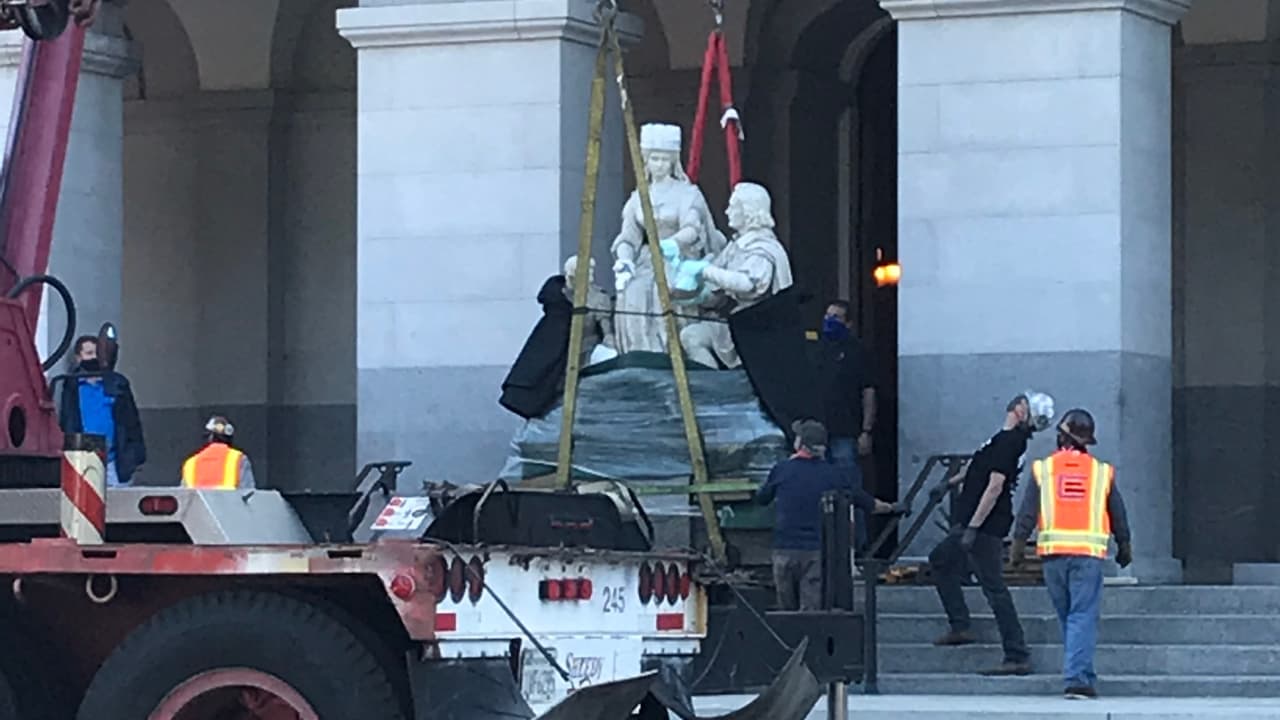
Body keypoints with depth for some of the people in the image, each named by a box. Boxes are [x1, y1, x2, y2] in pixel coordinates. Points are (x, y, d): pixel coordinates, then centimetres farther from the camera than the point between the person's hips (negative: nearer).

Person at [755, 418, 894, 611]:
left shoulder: (782, 470, 1)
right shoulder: (836, 475, 2)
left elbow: (761, 498, 18)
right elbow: (867, 502, 15)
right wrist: (886, 507, 39)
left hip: (784, 551, 1)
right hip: (818, 551, -1)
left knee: (788, 609, 12)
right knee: (811, 608, -5)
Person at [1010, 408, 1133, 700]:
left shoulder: (1043, 469, 5)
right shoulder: (1102, 472, 6)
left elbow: (1027, 512, 0)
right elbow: (1118, 515, 12)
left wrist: (1018, 544, 3)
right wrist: (1125, 546, 23)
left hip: (1053, 554, 1)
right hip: (1089, 554, -1)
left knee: (1067, 618, 15)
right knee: (1083, 617, -4)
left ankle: (1081, 674, 21)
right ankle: (1078, 678, -16)